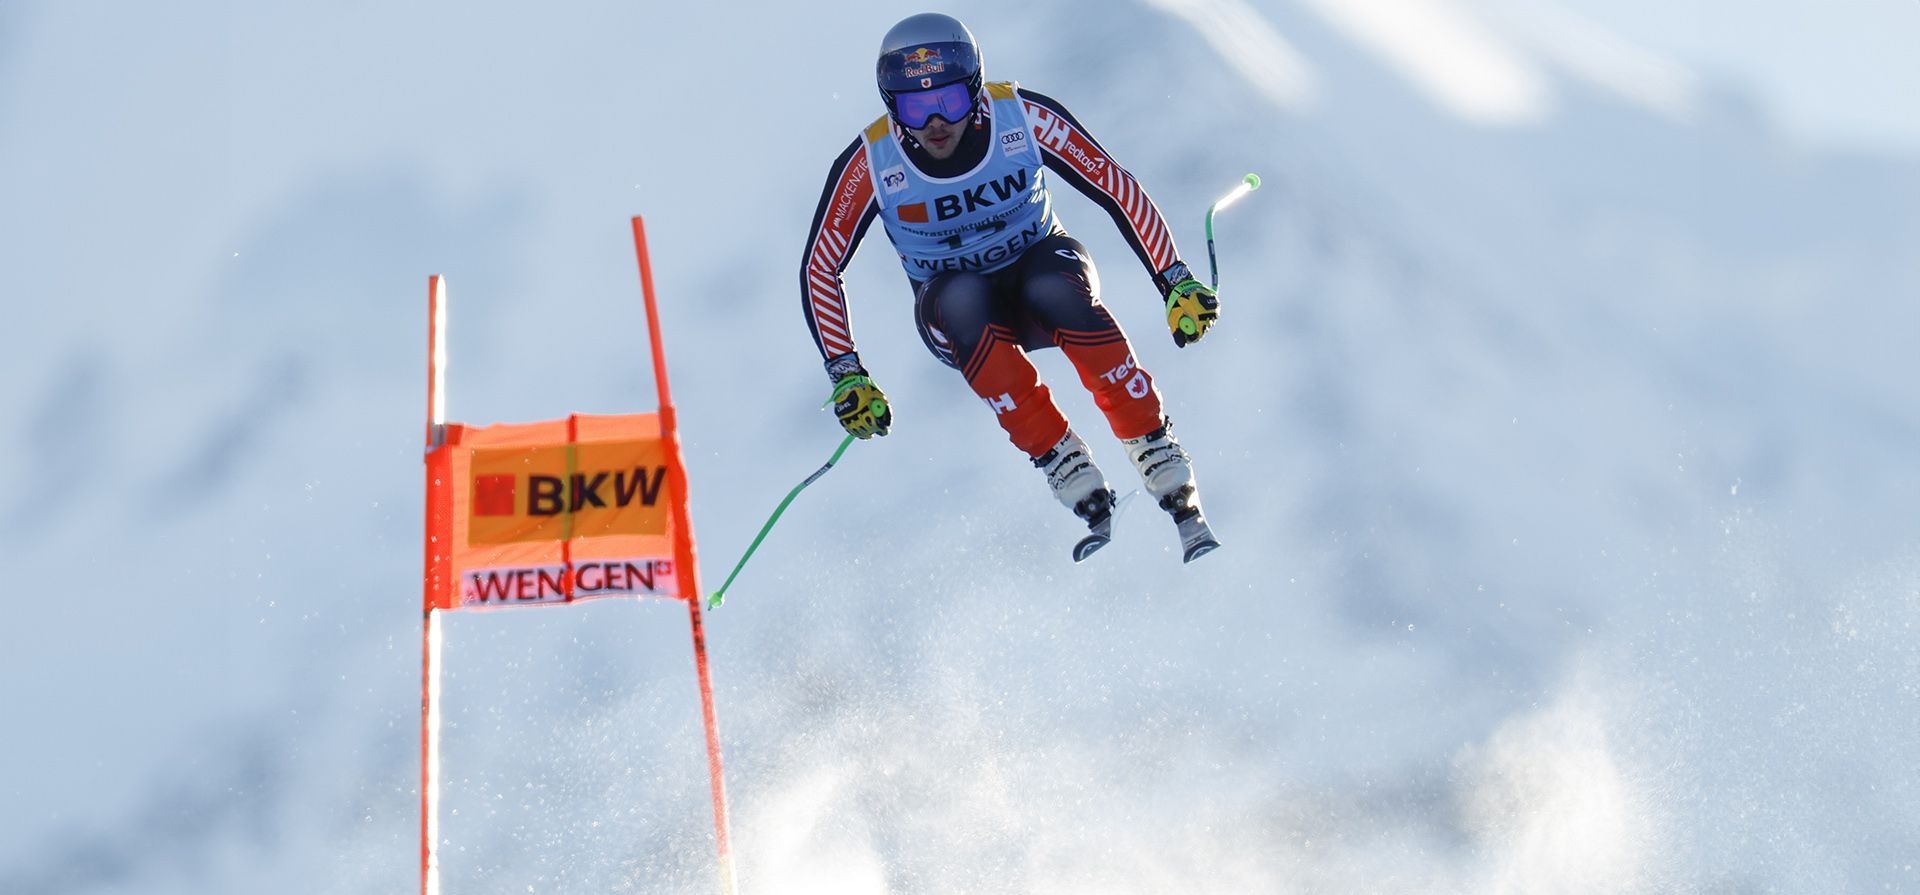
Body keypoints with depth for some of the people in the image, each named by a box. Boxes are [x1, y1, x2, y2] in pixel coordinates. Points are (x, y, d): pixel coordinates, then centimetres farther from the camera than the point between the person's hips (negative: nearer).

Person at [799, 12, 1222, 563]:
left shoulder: (1024, 118, -20)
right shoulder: (870, 164, -19)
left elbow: (1118, 189, -14)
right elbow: (820, 268, -11)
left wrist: (1175, 281, -22)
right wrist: (846, 375, -20)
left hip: (1038, 265, 0)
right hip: (959, 310, 0)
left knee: (1059, 286, -36)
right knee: (958, 297, -36)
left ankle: (1170, 479, -33)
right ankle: (1077, 482, -36)